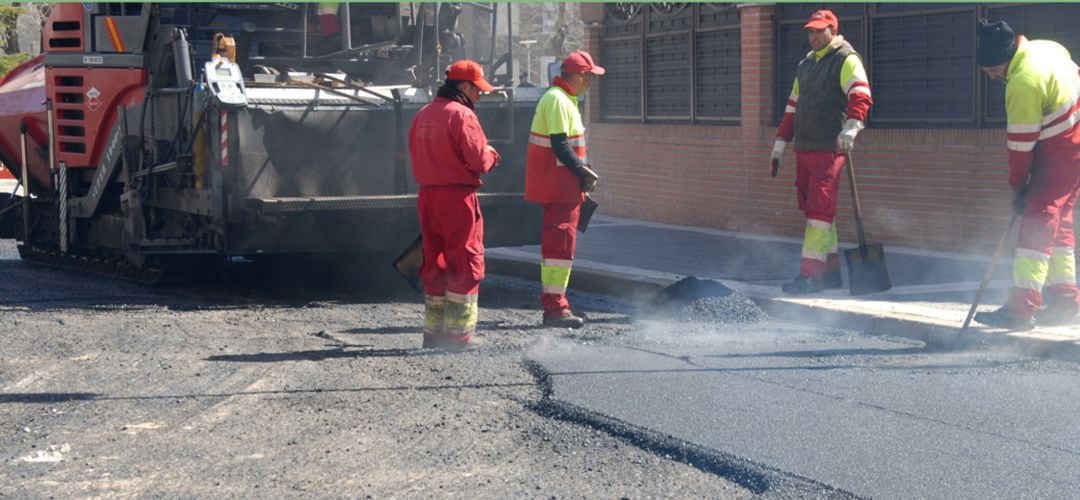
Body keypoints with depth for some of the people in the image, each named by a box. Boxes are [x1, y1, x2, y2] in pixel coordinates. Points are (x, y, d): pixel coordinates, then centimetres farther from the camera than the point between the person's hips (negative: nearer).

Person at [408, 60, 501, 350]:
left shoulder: (422, 116, 13)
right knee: (465, 265, -1)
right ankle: (458, 335, -2)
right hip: (458, 197, -8)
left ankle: (433, 331, 18)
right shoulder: (461, 115, -13)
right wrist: (492, 154, 3)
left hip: (427, 196, 8)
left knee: (434, 264, 14)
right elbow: (479, 160, -17)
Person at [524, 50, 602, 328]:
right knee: (561, 243, -10)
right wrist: (583, 171, -14)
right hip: (558, 186, -11)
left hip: (562, 186, 11)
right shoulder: (557, 100, -15)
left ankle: (552, 305, 21)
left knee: (556, 243, 14)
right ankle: (555, 308, -10)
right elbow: (559, 145, -21)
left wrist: (582, 170, 10)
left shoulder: (564, 99, 18)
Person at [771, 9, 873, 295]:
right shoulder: (806, 65, 21)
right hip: (804, 150, 8)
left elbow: (861, 96, -20)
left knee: (820, 209, -12)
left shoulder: (846, 60, -5)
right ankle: (830, 270, 17)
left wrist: (852, 125, -36)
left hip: (829, 149, -8)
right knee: (812, 208, 10)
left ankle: (811, 274, -15)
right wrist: (780, 144, 23)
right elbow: (793, 107, 26)